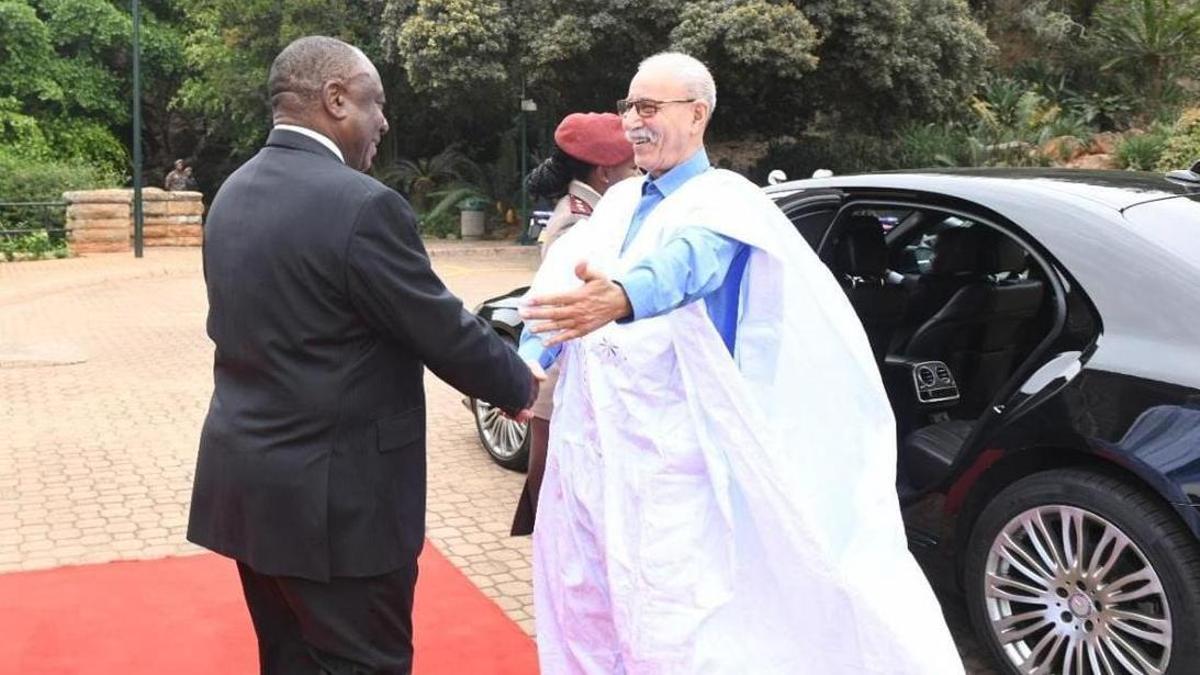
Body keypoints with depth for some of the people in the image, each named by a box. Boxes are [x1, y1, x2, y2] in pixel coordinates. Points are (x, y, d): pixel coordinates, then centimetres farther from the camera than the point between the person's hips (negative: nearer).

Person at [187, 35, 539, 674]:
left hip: (248, 478, 8)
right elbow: (447, 333, -14)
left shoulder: (233, 195, 6)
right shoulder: (362, 205, -20)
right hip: (334, 494, -8)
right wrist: (521, 385, 3)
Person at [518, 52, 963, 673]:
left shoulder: (723, 202, -7)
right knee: (578, 604, 15)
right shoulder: (618, 200, 16)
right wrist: (528, 361, -14)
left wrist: (619, 299, -52)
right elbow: (561, 277, 6)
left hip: (663, 455, -7)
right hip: (584, 443, 7)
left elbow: (687, 261, -30)